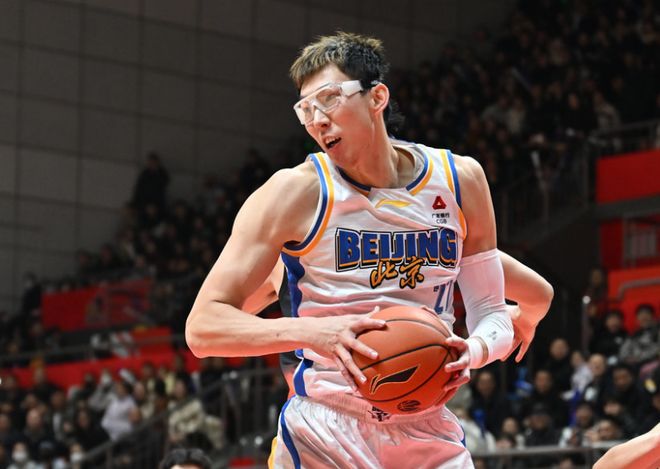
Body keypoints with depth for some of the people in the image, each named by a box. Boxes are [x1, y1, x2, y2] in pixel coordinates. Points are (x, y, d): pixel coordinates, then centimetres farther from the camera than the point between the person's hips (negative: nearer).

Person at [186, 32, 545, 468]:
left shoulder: (460, 180, 1)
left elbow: (492, 313, 8)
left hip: (429, 427, 4)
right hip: (326, 428, -3)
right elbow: (203, 326, -14)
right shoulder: (296, 193, -10)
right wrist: (311, 331, -29)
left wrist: (473, 350, -16)